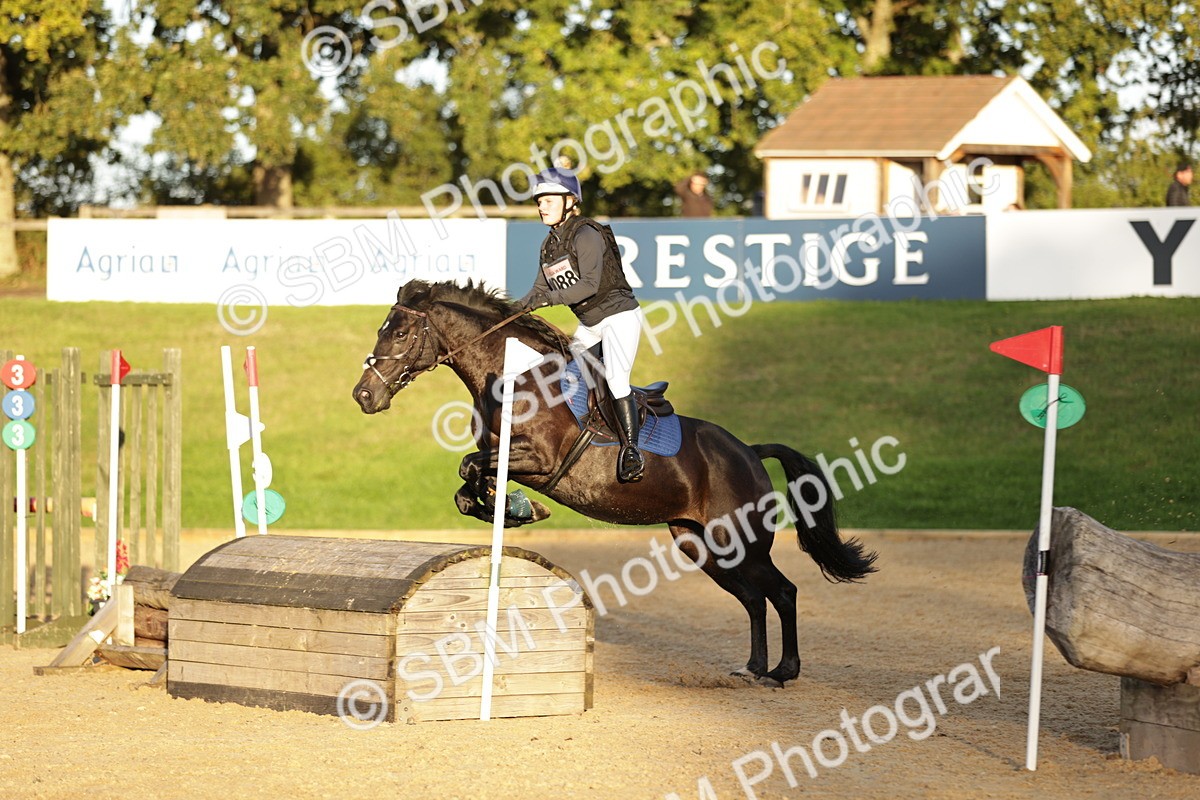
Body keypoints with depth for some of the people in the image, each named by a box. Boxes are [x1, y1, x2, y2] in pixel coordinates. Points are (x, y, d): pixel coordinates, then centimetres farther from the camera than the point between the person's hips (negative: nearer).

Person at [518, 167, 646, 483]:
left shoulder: (586, 235, -20)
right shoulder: (549, 245, 6)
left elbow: (590, 284, -30)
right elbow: (540, 291, 9)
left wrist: (551, 298, -36)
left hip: (619, 314, -10)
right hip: (590, 323, 10)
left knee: (615, 378, -21)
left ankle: (631, 450, -21)